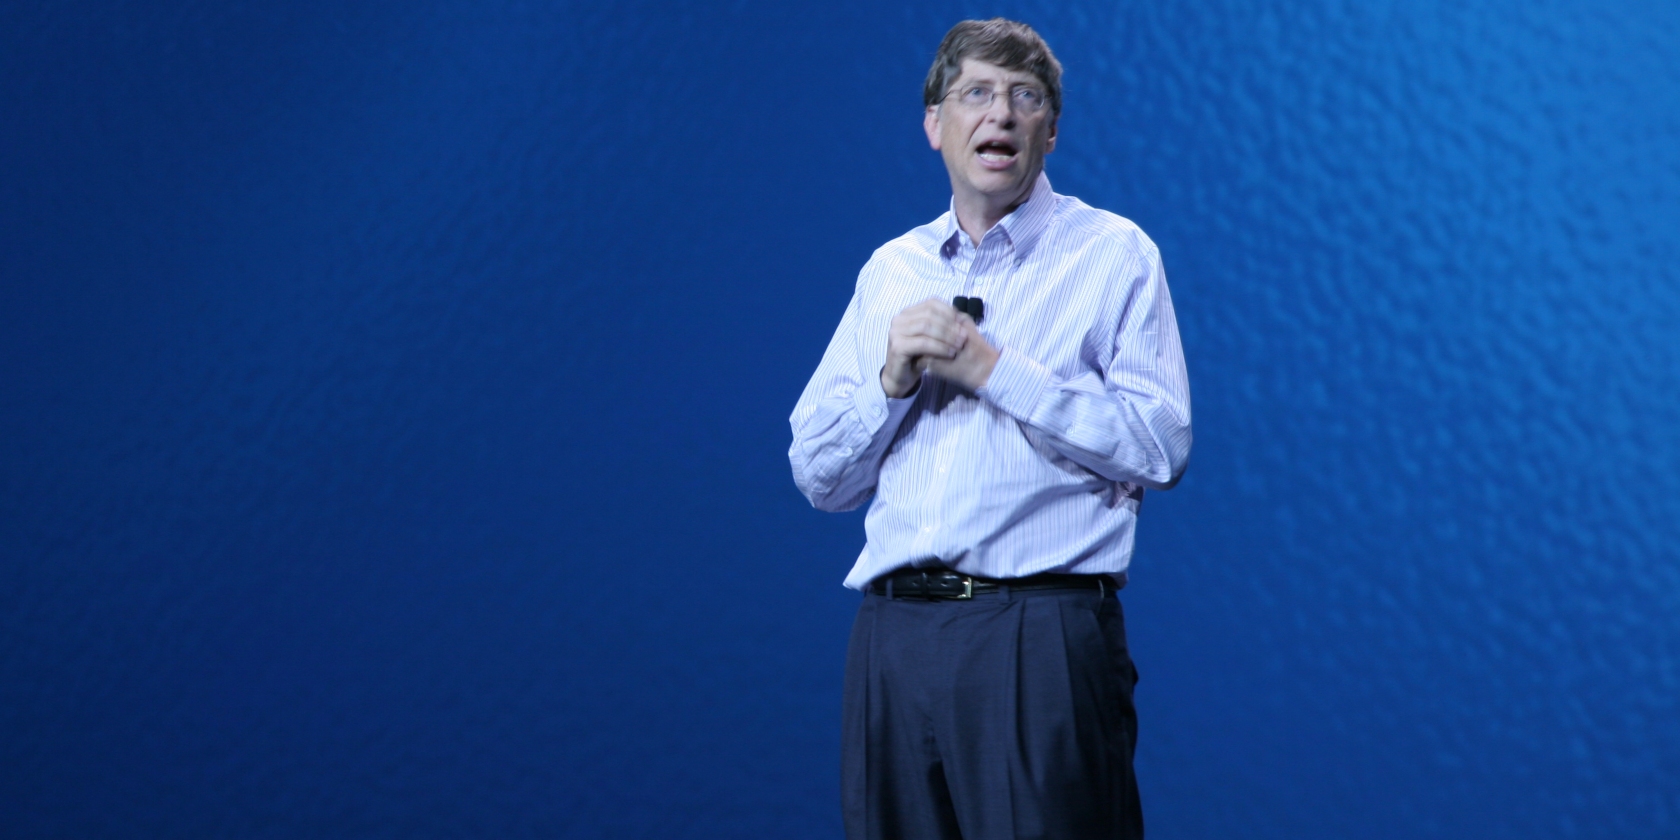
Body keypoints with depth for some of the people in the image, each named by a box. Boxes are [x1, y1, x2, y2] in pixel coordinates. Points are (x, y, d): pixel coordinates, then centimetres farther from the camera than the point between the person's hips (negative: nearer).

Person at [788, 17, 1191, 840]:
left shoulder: (1111, 254, 4)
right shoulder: (888, 270, 16)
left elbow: (1158, 447, -9)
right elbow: (817, 477, 14)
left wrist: (990, 367, -11)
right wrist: (892, 379, -4)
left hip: (1041, 638, -4)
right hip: (894, 635, 4)